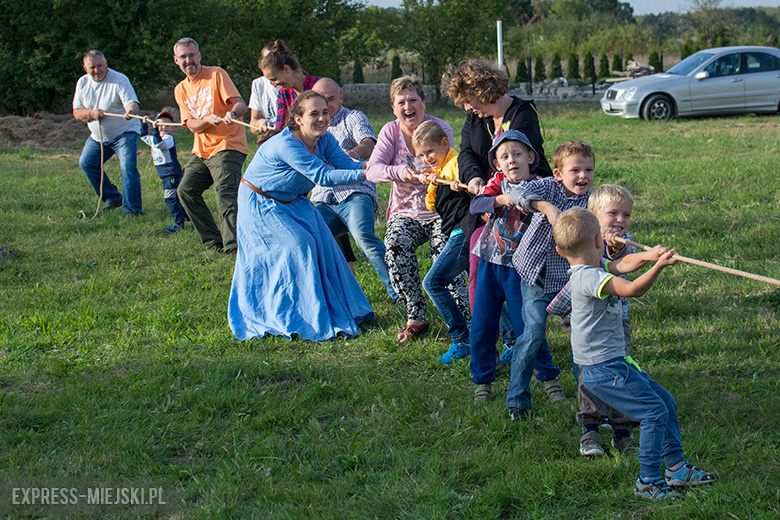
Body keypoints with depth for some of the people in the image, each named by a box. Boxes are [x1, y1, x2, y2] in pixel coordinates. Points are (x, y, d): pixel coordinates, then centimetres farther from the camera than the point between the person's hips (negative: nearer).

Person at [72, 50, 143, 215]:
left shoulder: (119, 80, -19)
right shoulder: (83, 82, -2)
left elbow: (132, 103, -31)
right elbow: (76, 112, -1)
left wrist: (130, 110, -55)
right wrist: (91, 113, -22)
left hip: (124, 133, -6)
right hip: (97, 136, 7)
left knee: (128, 167, -21)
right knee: (86, 164, 9)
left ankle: (132, 209, -18)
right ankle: (112, 198, 21)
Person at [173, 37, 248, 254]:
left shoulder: (216, 75, -3)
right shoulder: (181, 90, 13)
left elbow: (240, 103, -13)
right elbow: (192, 125, 2)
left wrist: (233, 112, -37)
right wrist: (206, 119, -20)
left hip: (227, 145, -7)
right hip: (201, 151, 7)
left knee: (224, 193, -22)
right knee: (186, 190, -6)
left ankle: (233, 245, -27)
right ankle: (214, 241, 1)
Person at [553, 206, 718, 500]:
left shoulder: (590, 269, 9)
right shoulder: (589, 277, -22)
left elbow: (620, 265, 12)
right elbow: (632, 289, -32)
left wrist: (646, 256, -6)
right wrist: (658, 266, -38)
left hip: (614, 363, 11)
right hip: (604, 369, -11)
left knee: (666, 402, 15)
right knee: (654, 412, -12)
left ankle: (676, 467, 24)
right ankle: (648, 481, -3)